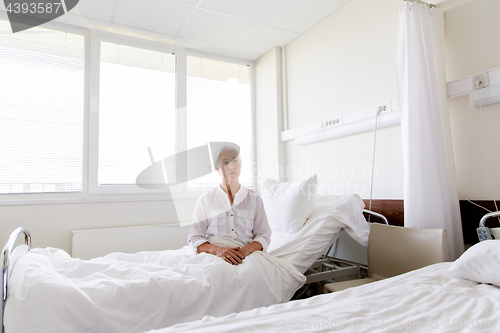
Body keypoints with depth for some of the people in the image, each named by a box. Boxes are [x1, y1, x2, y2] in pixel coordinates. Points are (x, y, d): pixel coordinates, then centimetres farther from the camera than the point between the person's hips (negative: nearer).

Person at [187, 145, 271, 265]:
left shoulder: (254, 198, 12)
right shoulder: (206, 200, 9)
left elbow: (264, 235, 8)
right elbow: (194, 238, 3)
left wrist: (247, 249, -14)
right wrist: (217, 250, -17)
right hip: (214, 256, -1)